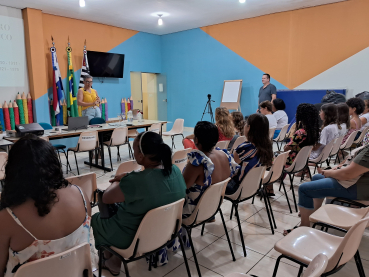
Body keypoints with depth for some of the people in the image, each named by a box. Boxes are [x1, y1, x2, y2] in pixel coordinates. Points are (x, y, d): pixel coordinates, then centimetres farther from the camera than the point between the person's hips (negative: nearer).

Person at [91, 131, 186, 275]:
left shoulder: (135, 181, -35)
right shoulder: (176, 171, -13)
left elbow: (106, 198, -17)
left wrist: (118, 180, -1)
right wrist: (125, 180, -1)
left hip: (134, 238, -6)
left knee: (96, 219, 22)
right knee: (117, 209, 28)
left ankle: (111, 262, 38)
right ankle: (115, 259, 36)